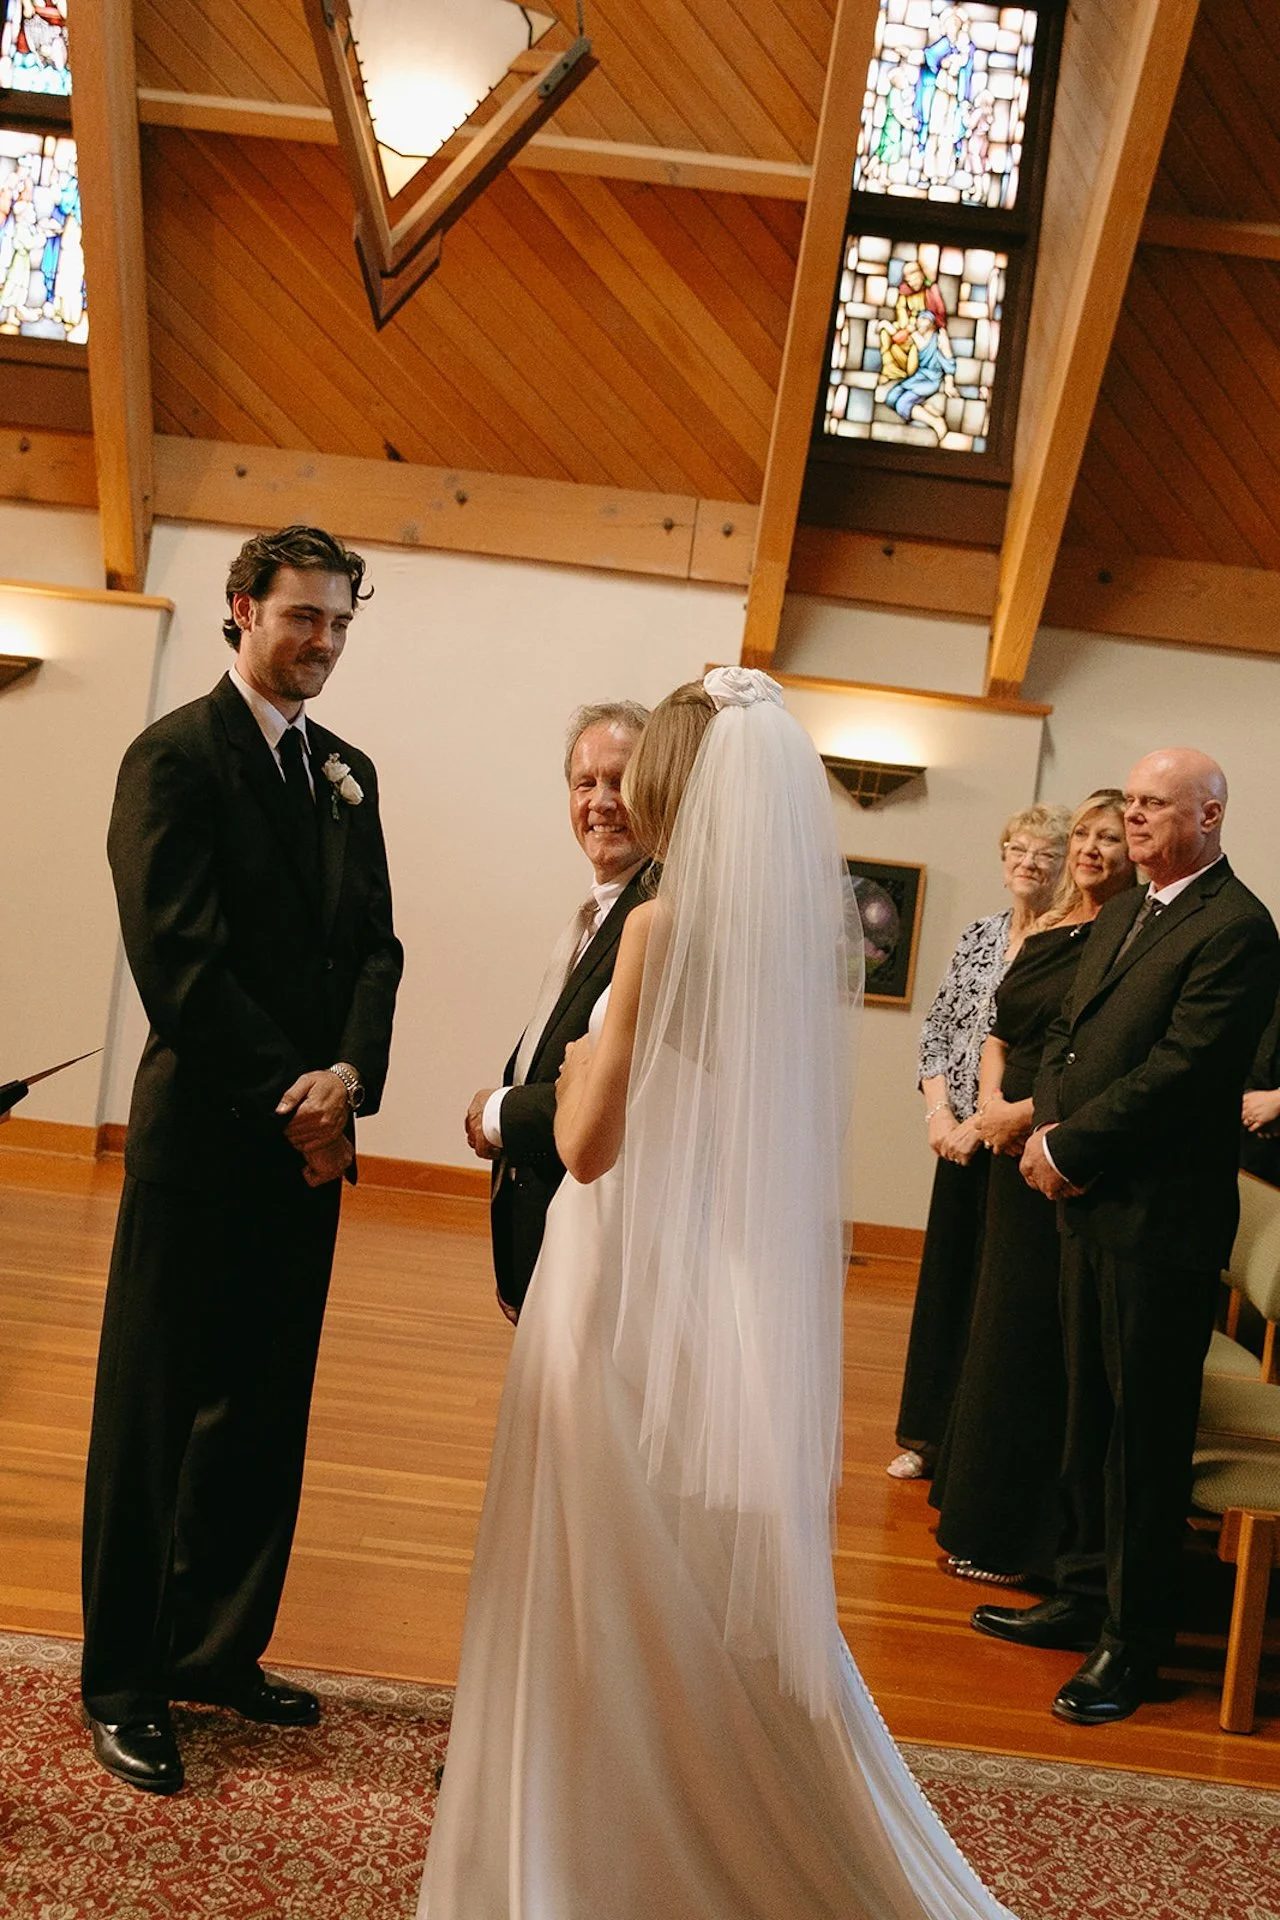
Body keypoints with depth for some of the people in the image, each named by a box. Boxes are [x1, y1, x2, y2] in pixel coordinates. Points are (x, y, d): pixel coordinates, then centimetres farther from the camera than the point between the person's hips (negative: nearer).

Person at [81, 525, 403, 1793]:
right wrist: (286, 1096, -14)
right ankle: (124, 1682, 17)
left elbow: (374, 946, 8)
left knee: (265, 1410, 12)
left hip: (311, 1139, 6)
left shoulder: (348, 773, 14)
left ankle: (216, 1650, 26)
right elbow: (178, 954, -14)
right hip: (203, 1132, -6)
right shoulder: (175, 757, -6)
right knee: (153, 1410, 5)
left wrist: (348, 1078, -9)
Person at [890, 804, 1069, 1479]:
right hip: (958, 1137, 6)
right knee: (942, 1276, 12)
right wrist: (939, 1111, -2)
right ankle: (928, 1434, 25)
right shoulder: (978, 936, 10)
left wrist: (987, 1122, -14)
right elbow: (936, 1027, 11)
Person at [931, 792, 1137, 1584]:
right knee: (1000, 1319, 16)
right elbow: (998, 1033, 17)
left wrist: (1035, 1112, -17)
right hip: (1015, 1147, 8)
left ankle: (1015, 1532, 15)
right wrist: (990, 1100, -1)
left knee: (1032, 1334, 1)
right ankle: (976, 1500, 32)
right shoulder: (1045, 932, 13)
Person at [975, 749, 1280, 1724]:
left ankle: (1134, 1640, 15)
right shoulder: (1120, 914, 15)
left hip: (1161, 1214, -8)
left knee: (1147, 1429, 2)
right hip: (1092, 1202, 8)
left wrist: (1068, 1148, -14)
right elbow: (1066, 1033, 15)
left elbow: (1179, 1071, -20)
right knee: (1090, 1412, 17)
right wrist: (1050, 1126, -3)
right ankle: (1086, 1594, 31)